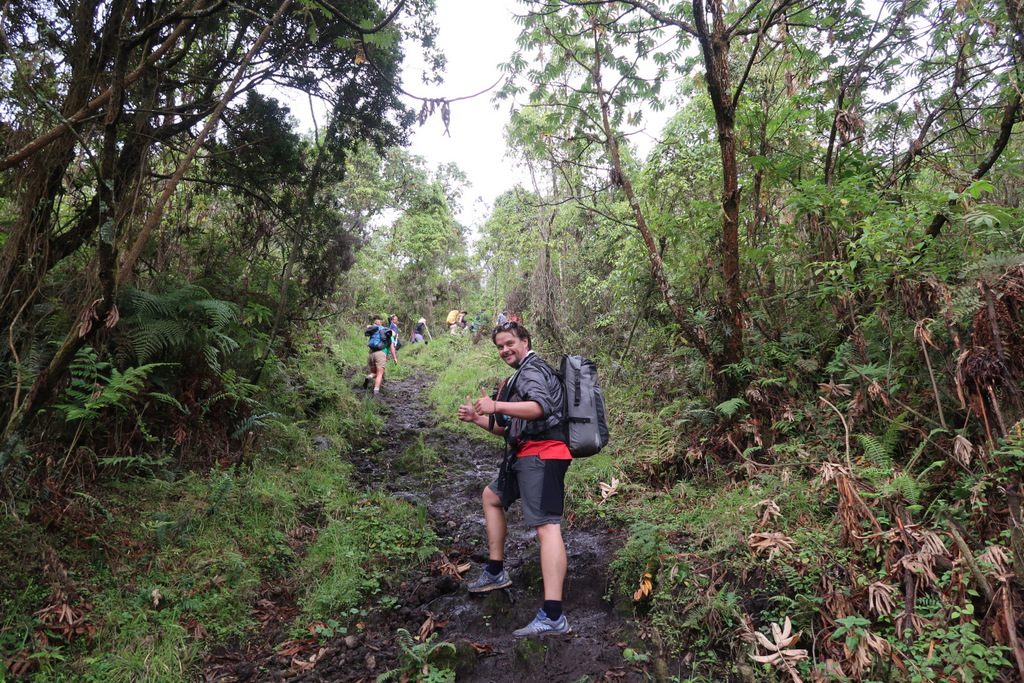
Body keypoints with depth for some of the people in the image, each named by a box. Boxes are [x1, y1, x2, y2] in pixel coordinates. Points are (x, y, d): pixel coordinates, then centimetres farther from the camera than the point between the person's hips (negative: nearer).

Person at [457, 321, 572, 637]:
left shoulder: (533, 369, -6)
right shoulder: (521, 376, 26)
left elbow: (540, 406, -28)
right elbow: (509, 428, 29)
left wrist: (496, 406, -36)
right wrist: (477, 418, 17)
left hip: (540, 456, -11)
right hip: (525, 456, 11)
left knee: (547, 526, -20)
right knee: (491, 496, 26)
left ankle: (553, 617, -28)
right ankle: (495, 573, 32)